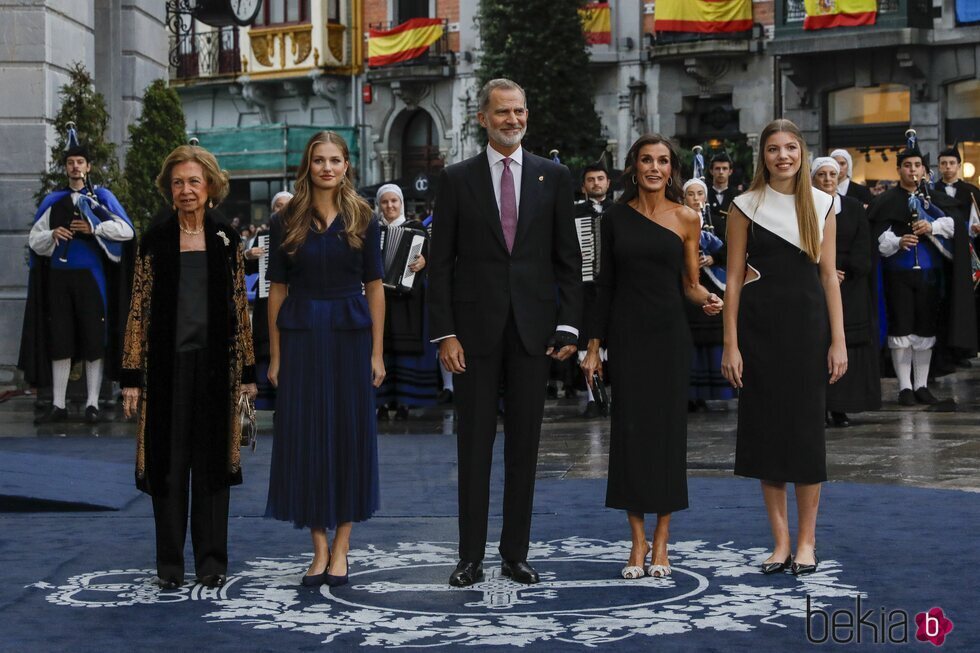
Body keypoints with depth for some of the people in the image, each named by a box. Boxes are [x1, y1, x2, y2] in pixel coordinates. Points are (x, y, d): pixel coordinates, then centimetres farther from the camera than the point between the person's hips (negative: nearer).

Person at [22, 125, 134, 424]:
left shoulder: (102, 197, 4)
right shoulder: (53, 201, 11)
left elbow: (127, 230, -5)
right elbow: (34, 240, 10)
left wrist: (94, 227, -14)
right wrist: (52, 235, -10)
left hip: (91, 276, -3)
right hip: (58, 278, 3)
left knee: (93, 340, -1)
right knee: (59, 340, 3)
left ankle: (92, 404, 4)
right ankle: (58, 405, 8)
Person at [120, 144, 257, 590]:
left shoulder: (226, 241, 6)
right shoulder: (154, 241, 3)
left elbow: (240, 308, 8)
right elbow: (139, 310, 2)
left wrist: (247, 370, 4)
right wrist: (131, 376, -3)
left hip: (215, 363, 1)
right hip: (168, 364, -1)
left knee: (212, 460, 4)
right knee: (168, 461, 2)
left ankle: (212, 561, 12)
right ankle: (169, 563, 11)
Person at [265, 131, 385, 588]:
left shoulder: (362, 220, 4)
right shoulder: (290, 221, 4)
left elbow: (374, 288, 4)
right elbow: (277, 290, 4)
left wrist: (377, 352, -2)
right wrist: (275, 355, 0)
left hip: (350, 334, 0)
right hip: (301, 335, 0)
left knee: (350, 434, 1)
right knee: (305, 437, 0)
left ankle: (341, 547, 10)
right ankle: (319, 547, 9)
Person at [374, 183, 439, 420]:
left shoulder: (415, 228, 8)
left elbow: (428, 256, 1)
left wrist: (422, 262, -20)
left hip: (408, 297, -1)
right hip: (379, 296, 1)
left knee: (407, 346, -5)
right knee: (382, 346, -2)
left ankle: (404, 402, -2)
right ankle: (383, 402, 1)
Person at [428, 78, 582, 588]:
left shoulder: (553, 177, 7)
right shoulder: (457, 179, 4)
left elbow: (568, 259, 7)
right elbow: (440, 262, 1)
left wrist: (568, 325, -1)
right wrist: (445, 332, -7)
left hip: (533, 329, 1)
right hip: (476, 328, -1)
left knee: (525, 445, 6)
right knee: (474, 444, 3)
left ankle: (516, 554, 14)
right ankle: (470, 557, 9)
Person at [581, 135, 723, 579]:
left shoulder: (686, 219, 3)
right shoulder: (616, 218, 6)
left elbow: (690, 284, 8)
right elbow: (605, 285, 7)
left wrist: (707, 301, -14)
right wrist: (593, 345, 3)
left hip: (670, 334, -1)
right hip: (627, 334, 1)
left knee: (668, 429, 1)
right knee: (630, 430, -1)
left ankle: (661, 542, 9)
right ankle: (638, 542, 7)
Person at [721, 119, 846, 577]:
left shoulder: (821, 205, 6)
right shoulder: (746, 206, 2)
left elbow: (829, 276, 5)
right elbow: (734, 277, 1)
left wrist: (838, 340, -2)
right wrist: (730, 344, -5)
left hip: (808, 323, 1)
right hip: (760, 325, 0)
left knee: (806, 429, 2)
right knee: (767, 428, 2)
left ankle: (807, 540, 11)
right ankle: (780, 540, 11)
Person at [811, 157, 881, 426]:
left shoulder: (854, 208, 9)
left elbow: (862, 248, 3)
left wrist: (845, 272, -9)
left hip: (850, 287, 2)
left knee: (848, 343, -2)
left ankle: (841, 407, 0)